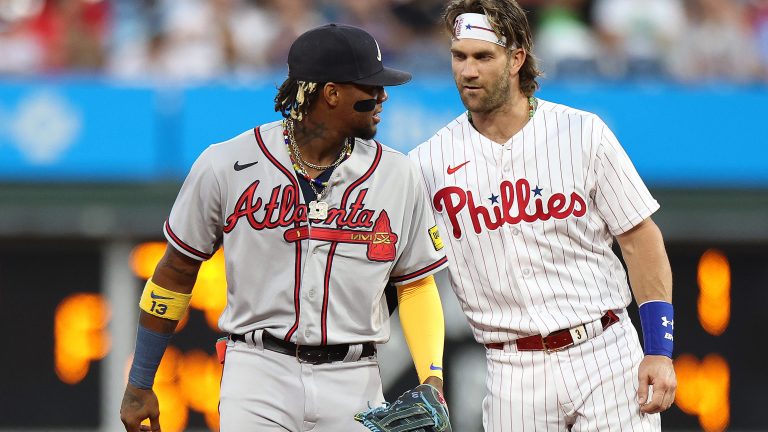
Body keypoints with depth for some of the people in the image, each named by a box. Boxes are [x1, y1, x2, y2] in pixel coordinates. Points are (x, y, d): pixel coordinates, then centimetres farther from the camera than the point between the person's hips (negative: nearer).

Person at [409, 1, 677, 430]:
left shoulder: (583, 134, 0)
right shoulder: (429, 162, 3)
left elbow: (640, 238, 3)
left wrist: (660, 350, -4)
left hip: (605, 357, -1)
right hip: (512, 375, 1)